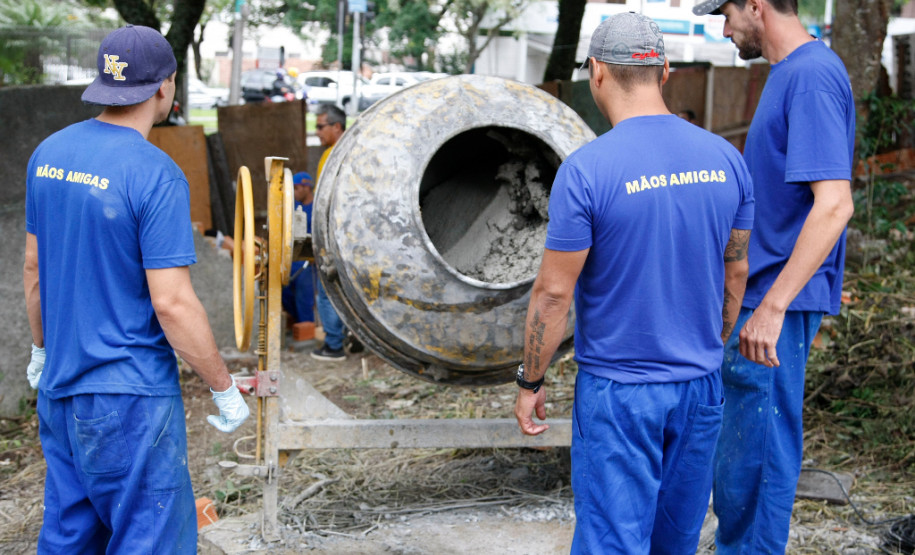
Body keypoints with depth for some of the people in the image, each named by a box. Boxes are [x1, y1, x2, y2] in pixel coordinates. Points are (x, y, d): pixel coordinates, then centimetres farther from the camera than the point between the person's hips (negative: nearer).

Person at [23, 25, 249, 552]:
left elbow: (34, 266, 13)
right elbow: (171, 303, -21)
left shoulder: (49, 153, 4)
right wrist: (225, 388, -10)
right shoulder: (156, 175, -19)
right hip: (129, 395, -8)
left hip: (59, 386, 8)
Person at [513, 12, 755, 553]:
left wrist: (530, 382, -2)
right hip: (701, 386, 5)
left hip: (617, 392, -5)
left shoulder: (586, 169, -17)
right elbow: (736, 271, 9)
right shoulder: (725, 158, 0)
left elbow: (554, 291, -14)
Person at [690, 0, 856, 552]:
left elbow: (834, 203, -27)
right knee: (740, 443, 20)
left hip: (780, 302, -10)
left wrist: (773, 306, -29)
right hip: (765, 292, 10)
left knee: (758, 450, 0)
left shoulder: (812, 75, -19)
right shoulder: (790, 73, 12)